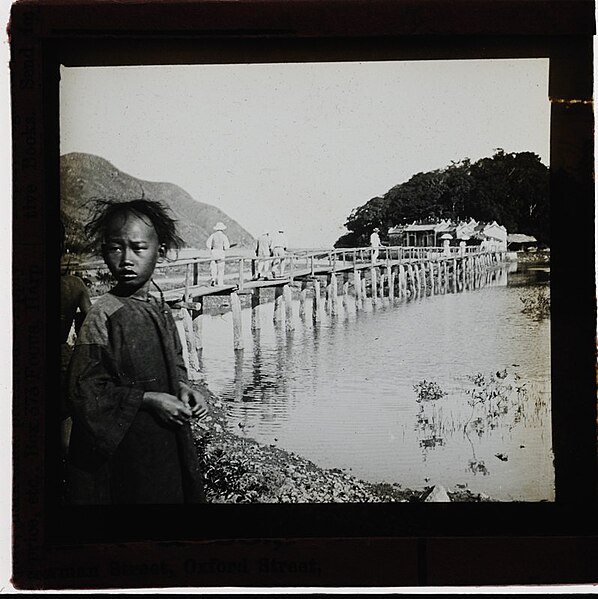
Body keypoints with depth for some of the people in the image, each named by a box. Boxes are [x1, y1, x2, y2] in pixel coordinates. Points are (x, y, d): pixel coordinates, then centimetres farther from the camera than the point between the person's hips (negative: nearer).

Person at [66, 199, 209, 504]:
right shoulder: (103, 314, -14)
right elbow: (84, 391, -16)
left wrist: (183, 388, -1)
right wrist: (149, 399, -19)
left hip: (167, 445, 7)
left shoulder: (161, 311, 6)